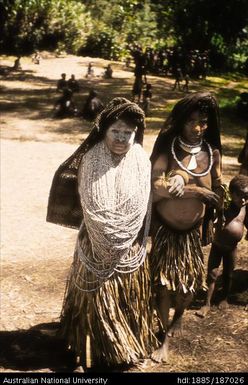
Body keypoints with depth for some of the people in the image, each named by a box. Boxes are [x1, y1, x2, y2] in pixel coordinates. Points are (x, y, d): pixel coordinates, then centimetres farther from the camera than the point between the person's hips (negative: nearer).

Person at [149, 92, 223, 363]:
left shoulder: (212, 153, -5)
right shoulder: (167, 149, -14)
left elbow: (216, 195, -1)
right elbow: (154, 191, -25)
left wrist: (185, 187, -18)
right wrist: (199, 191, -23)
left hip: (193, 231, 3)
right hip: (164, 229, -2)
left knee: (189, 283, 11)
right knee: (164, 283, 5)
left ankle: (178, 316, 44)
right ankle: (165, 338, 27)